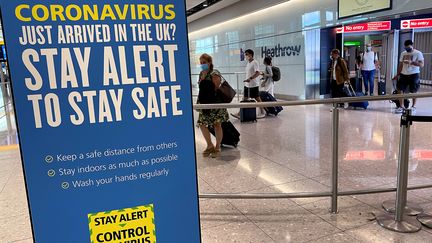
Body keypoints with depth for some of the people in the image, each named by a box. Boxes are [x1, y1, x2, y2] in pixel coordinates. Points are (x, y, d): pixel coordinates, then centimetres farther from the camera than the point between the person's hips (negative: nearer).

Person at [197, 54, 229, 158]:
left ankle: (217, 147, 16)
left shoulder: (214, 73, -11)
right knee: (202, 124, 6)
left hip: (215, 103, -8)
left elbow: (216, 88, -14)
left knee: (217, 124, 2)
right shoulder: (202, 73, 13)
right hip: (205, 104, 8)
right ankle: (210, 146, 22)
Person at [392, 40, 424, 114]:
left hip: (414, 75, -5)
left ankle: (413, 107, 14)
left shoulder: (418, 53, -6)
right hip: (403, 74, 5)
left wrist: (411, 62, -27)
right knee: (400, 90, -1)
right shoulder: (403, 53, 11)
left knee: (414, 92, 2)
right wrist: (397, 75, 12)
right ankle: (401, 107, 9)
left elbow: (422, 64, -15)